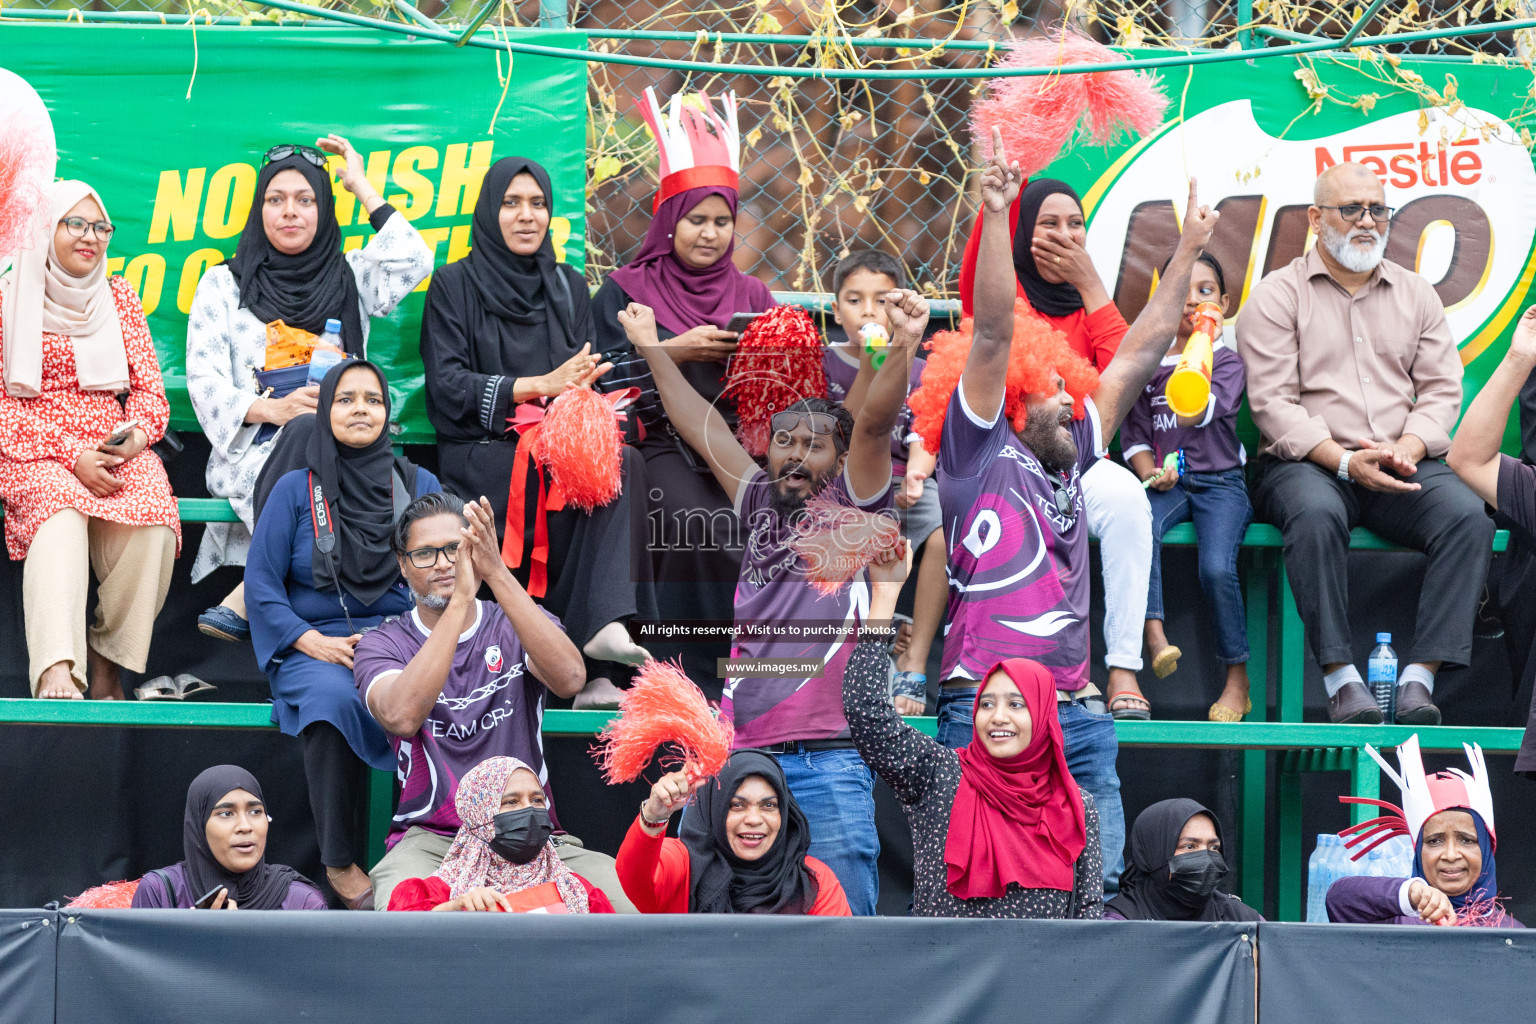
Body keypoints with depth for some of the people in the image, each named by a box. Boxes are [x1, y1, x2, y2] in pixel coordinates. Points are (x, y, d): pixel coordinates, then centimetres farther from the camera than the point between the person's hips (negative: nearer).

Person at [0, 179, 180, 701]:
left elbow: (149, 387, 16)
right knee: (60, 511, -39)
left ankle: (108, 658, -20)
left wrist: (138, 435, -8)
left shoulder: (120, 298, 19)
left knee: (151, 511, -33)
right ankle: (57, 672, -56)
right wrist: (71, 455, -13)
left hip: (117, 448, 3)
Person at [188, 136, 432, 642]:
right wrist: (271, 409, -16)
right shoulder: (224, 284, 14)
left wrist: (362, 188, 7)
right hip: (252, 450, -2)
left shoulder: (348, 276, 19)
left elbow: (413, 264, -2)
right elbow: (204, 381, 4)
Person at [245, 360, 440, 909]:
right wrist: (312, 640, -12)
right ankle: (339, 863, -28)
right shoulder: (295, 490, 9)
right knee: (334, 696, -37)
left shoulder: (421, 486, 13)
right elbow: (260, 581, 3)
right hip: (315, 647, -1)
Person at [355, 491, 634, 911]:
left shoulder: (517, 625, 11)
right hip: (430, 840, -2)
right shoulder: (383, 644, 6)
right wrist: (459, 600, -22)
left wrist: (496, 573, -21)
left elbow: (569, 679, -15)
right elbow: (402, 716, -19)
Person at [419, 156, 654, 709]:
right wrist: (542, 385, -13)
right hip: (482, 454, -4)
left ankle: (603, 623, -42)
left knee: (622, 461, -30)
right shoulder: (454, 285, 6)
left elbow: (586, 376, 15)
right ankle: (589, 667, -39)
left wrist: (583, 392, -11)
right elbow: (447, 386, -4)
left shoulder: (568, 286, 20)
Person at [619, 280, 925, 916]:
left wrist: (902, 350, -25)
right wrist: (652, 349, 32)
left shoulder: (849, 507, 6)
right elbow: (703, 428, 26)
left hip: (826, 767, -5)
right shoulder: (760, 504, 19)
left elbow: (874, 424, -10)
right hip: (738, 759, 5)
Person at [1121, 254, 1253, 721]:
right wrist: (1151, 472, -7)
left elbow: (1194, 413, -16)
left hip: (1220, 482, -2)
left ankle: (1237, 679, -14)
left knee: (1216, 567, -27)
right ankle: (1154, 637, -39)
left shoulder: (1228, 362, 5)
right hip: (1167, 483, 2)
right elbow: (1134, 432, 11)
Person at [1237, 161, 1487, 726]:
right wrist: (1344, 461, -18)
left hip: (1405, 467, 3)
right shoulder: (1277, 297, 5)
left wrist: (1406, 451, -10)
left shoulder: (1416, 294, 18)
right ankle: (1342, 679, -35)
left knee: (1467, 516, -27)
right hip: (1306, 464, -3)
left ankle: (1419, 678, -30)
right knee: (1316, 514, -39)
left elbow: (1442, 389, 11)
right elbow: (1273, 403, -5)